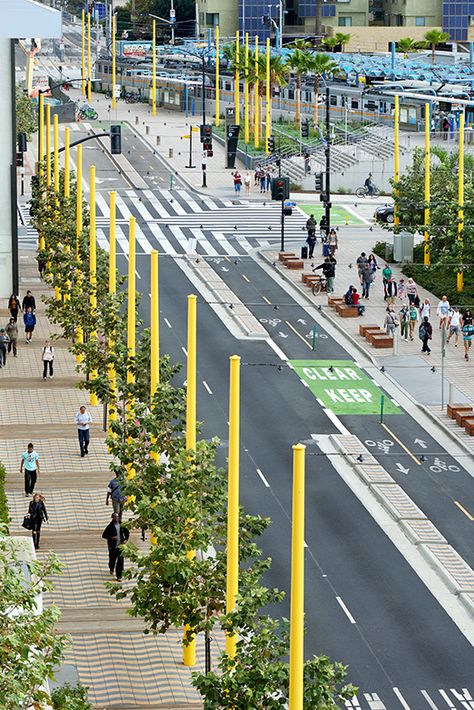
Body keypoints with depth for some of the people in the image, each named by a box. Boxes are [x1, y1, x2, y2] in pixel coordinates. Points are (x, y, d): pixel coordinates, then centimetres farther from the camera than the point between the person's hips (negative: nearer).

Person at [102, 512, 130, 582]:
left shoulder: (122, 526, 2)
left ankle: (119, 576, -1)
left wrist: (126, 539, -1)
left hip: (120, 546, 1)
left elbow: (127, 533, 17)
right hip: (112, 547, -1)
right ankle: (111, 569, 47)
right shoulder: (110, 526, -6)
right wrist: (111, 538, -19)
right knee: (112, 559, 13)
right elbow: (104, 535, -5)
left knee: (120, 561, -7)